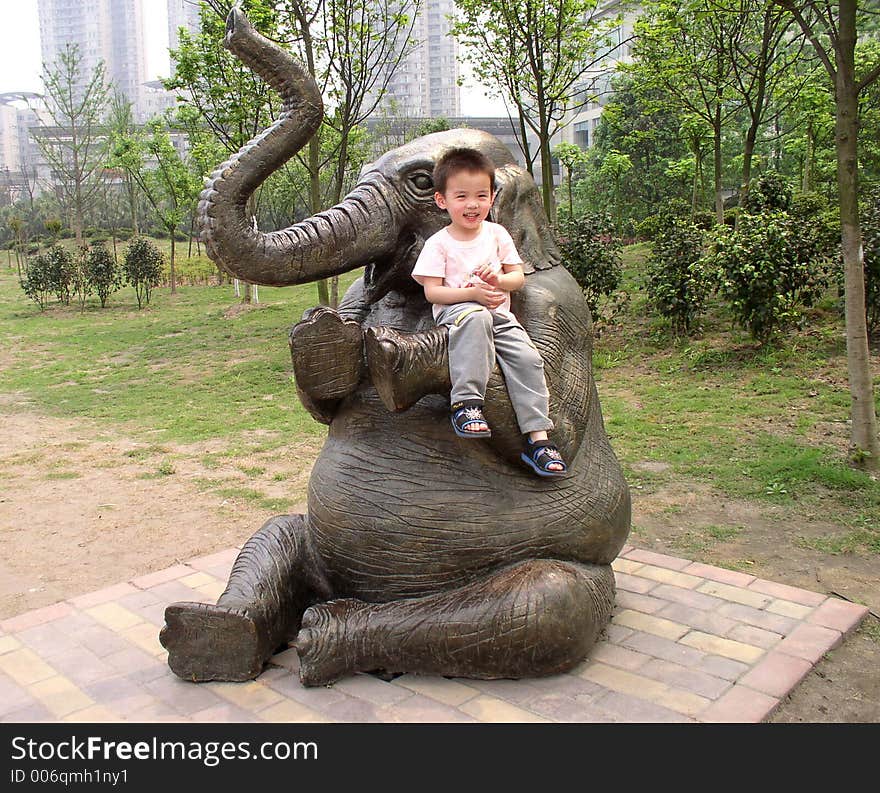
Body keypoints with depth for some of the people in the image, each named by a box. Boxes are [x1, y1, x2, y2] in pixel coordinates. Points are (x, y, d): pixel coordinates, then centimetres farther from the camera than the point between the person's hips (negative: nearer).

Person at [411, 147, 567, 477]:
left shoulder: (497, 234, 11)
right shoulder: (438, 243, 1)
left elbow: (519, 276, 11)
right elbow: (432, 291, -6)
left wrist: (499, 280, -13)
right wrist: (472, 293, -19)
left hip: (499, 314, 4)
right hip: (455, 311, -4)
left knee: (527, 357, -20)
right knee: (476, 319, -39)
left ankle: (537, 436, -17)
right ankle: (466, 401, -38)